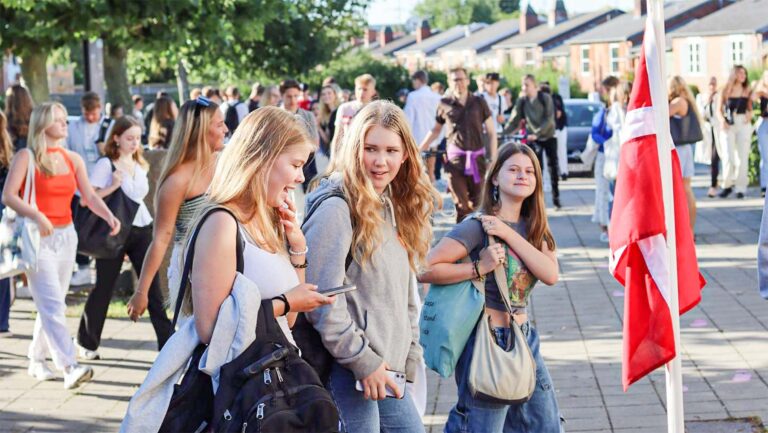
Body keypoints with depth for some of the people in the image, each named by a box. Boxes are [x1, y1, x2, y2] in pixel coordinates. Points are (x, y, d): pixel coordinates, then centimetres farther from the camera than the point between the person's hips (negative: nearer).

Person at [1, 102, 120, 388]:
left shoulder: (73, 159, 11)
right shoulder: (26, 157, -5)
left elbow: (89, 195, 4)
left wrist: (109, 216, -14)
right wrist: (35, 216, -26)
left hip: (65, 236, 6)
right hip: (38, 237, -6)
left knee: (51, 305, 10)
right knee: (52, 305, -14)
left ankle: (37, 360, 24)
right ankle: (69, 367, -22)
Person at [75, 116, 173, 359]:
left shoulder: (140, 165, 13)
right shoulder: (106, 164, -7)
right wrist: (113, 186, -24)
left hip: (141, 229, 5)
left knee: (153, 287, -2)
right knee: (104, 288, 4)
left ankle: (168, 345, -4)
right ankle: (86, 342, 19)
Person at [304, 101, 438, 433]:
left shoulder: (392, 208, 15)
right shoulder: (336, 207, -12)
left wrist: (409, 360, 13)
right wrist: (362, 360, -16)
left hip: (387, 370, 9)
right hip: (347, 371, -9)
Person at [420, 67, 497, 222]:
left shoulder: (479, 102, 4)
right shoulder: (445, 104, 3)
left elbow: (491, 132, 7)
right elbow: (436, 130, 18)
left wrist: (493, 160, 1)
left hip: (477, 159, 1)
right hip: (455, 160, -1)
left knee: (477, 204, 1)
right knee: (462, 206, -6)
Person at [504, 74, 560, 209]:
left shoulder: (545, 98, -13)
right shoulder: (521, 101, -6)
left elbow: (548, 119, -20)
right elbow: (515, 120, -8)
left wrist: (536, 134, -32)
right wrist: (503, 132, -23)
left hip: (548, 136, -1)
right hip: (533, 138, 1)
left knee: (553, 166, 2)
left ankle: (556, 198, 15)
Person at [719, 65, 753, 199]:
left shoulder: (747, 91, 10)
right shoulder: (726, 91, 4)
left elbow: (750, 109, 14)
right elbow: (719, 110, 5)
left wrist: (749, 115, -7)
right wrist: (722, 120, -12)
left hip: (743, 124, 2)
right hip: (728, 125, -2)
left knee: (742, 156, -1)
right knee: (728, 156, -7)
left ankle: (740, 187, 4)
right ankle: (727, 185, 8)